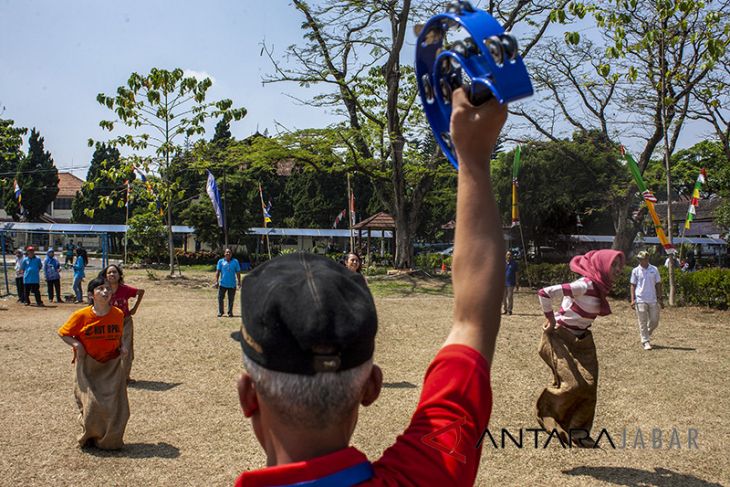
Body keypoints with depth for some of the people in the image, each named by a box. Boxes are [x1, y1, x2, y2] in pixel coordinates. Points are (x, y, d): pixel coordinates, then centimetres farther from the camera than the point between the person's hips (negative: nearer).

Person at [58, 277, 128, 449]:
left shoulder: (118, 314, -5)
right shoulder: (82, 315, -14)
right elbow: (63, 333, -1)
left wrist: (122, 347, -3)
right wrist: (76, 344, -16)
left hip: (112, 366, 2)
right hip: (88, 366, -2)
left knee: (115, 406, -1)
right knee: (92, 404, -5)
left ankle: (110, 440, 20)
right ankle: (89, 438, 21)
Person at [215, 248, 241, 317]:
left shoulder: (235, 262, 3)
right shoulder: (221, 261, 3)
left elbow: (238, 273, 6)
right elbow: (217, 272, 3)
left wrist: (239, 282, 2)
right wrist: (216, 281, -4)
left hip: (232, 284, 0)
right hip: (222, 284, 0)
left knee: (231, 299, 6)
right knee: (220, 298, -1)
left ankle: (230, 312, 18)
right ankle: (220, 312, 12)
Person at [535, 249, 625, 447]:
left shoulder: (600, 288, 2)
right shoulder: (585, 285, -25)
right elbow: (544, 293, -31)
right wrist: (551, 321, -20)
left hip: (581, 339, 9)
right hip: (560, 337, -8)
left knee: (588, 385, 2)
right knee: (573, 384, -13)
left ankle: (578, 430, 15)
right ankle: (546, 412, 13)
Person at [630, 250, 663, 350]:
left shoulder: (654, 270, 4)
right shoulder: (636, 271, 1)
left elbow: (658, 285, 9)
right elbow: (633, 285, 3)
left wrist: (660, 299, 6)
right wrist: (633, 299, -4)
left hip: (653, 300, 2)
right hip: (640, 300, -2)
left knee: (654, 321, 6)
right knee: (643, 322, 0)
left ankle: (646, 334, 30)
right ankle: (645, 341, 6)